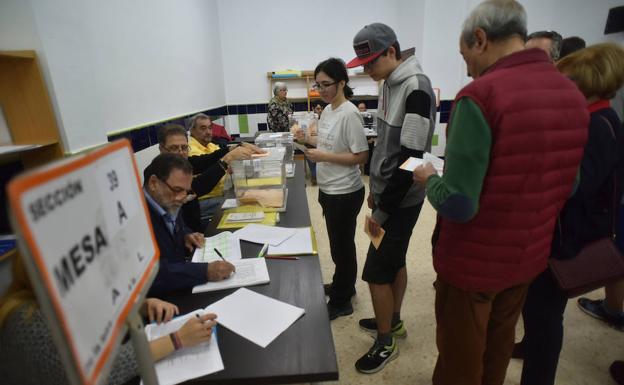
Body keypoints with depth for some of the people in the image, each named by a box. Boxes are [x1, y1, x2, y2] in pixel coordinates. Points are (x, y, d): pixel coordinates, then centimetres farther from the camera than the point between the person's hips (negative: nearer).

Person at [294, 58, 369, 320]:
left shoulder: (349, 114, -20)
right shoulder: (327, 110, 6)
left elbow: (362, 156, -21)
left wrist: (324, 157, -23)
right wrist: (306, 138, 4)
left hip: (345, 193, -9)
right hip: (329, 189, 9)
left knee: (342, 246, 7)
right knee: (339, 243, 23)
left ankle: (340, 302, 27)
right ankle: (343, 286, 44)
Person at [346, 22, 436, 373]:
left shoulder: (417, 89, -19)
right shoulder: (389, 84, 9)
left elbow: (410, 158, -23)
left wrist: (382, 212, -18)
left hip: (401, 200, -9)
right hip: (388, 192, 9)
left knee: (377, 272, 1)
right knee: (394, 262, 20)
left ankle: (386, 344, 22)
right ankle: (394, 321, 40)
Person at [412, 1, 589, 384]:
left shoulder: (480, 95, -23)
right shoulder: (574, 94, 0)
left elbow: (457, 204, -26)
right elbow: (567, 188, 10)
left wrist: (429, 178, -7)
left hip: (472, 262, -6)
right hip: (530, 256, 7)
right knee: (499, 347, 28)